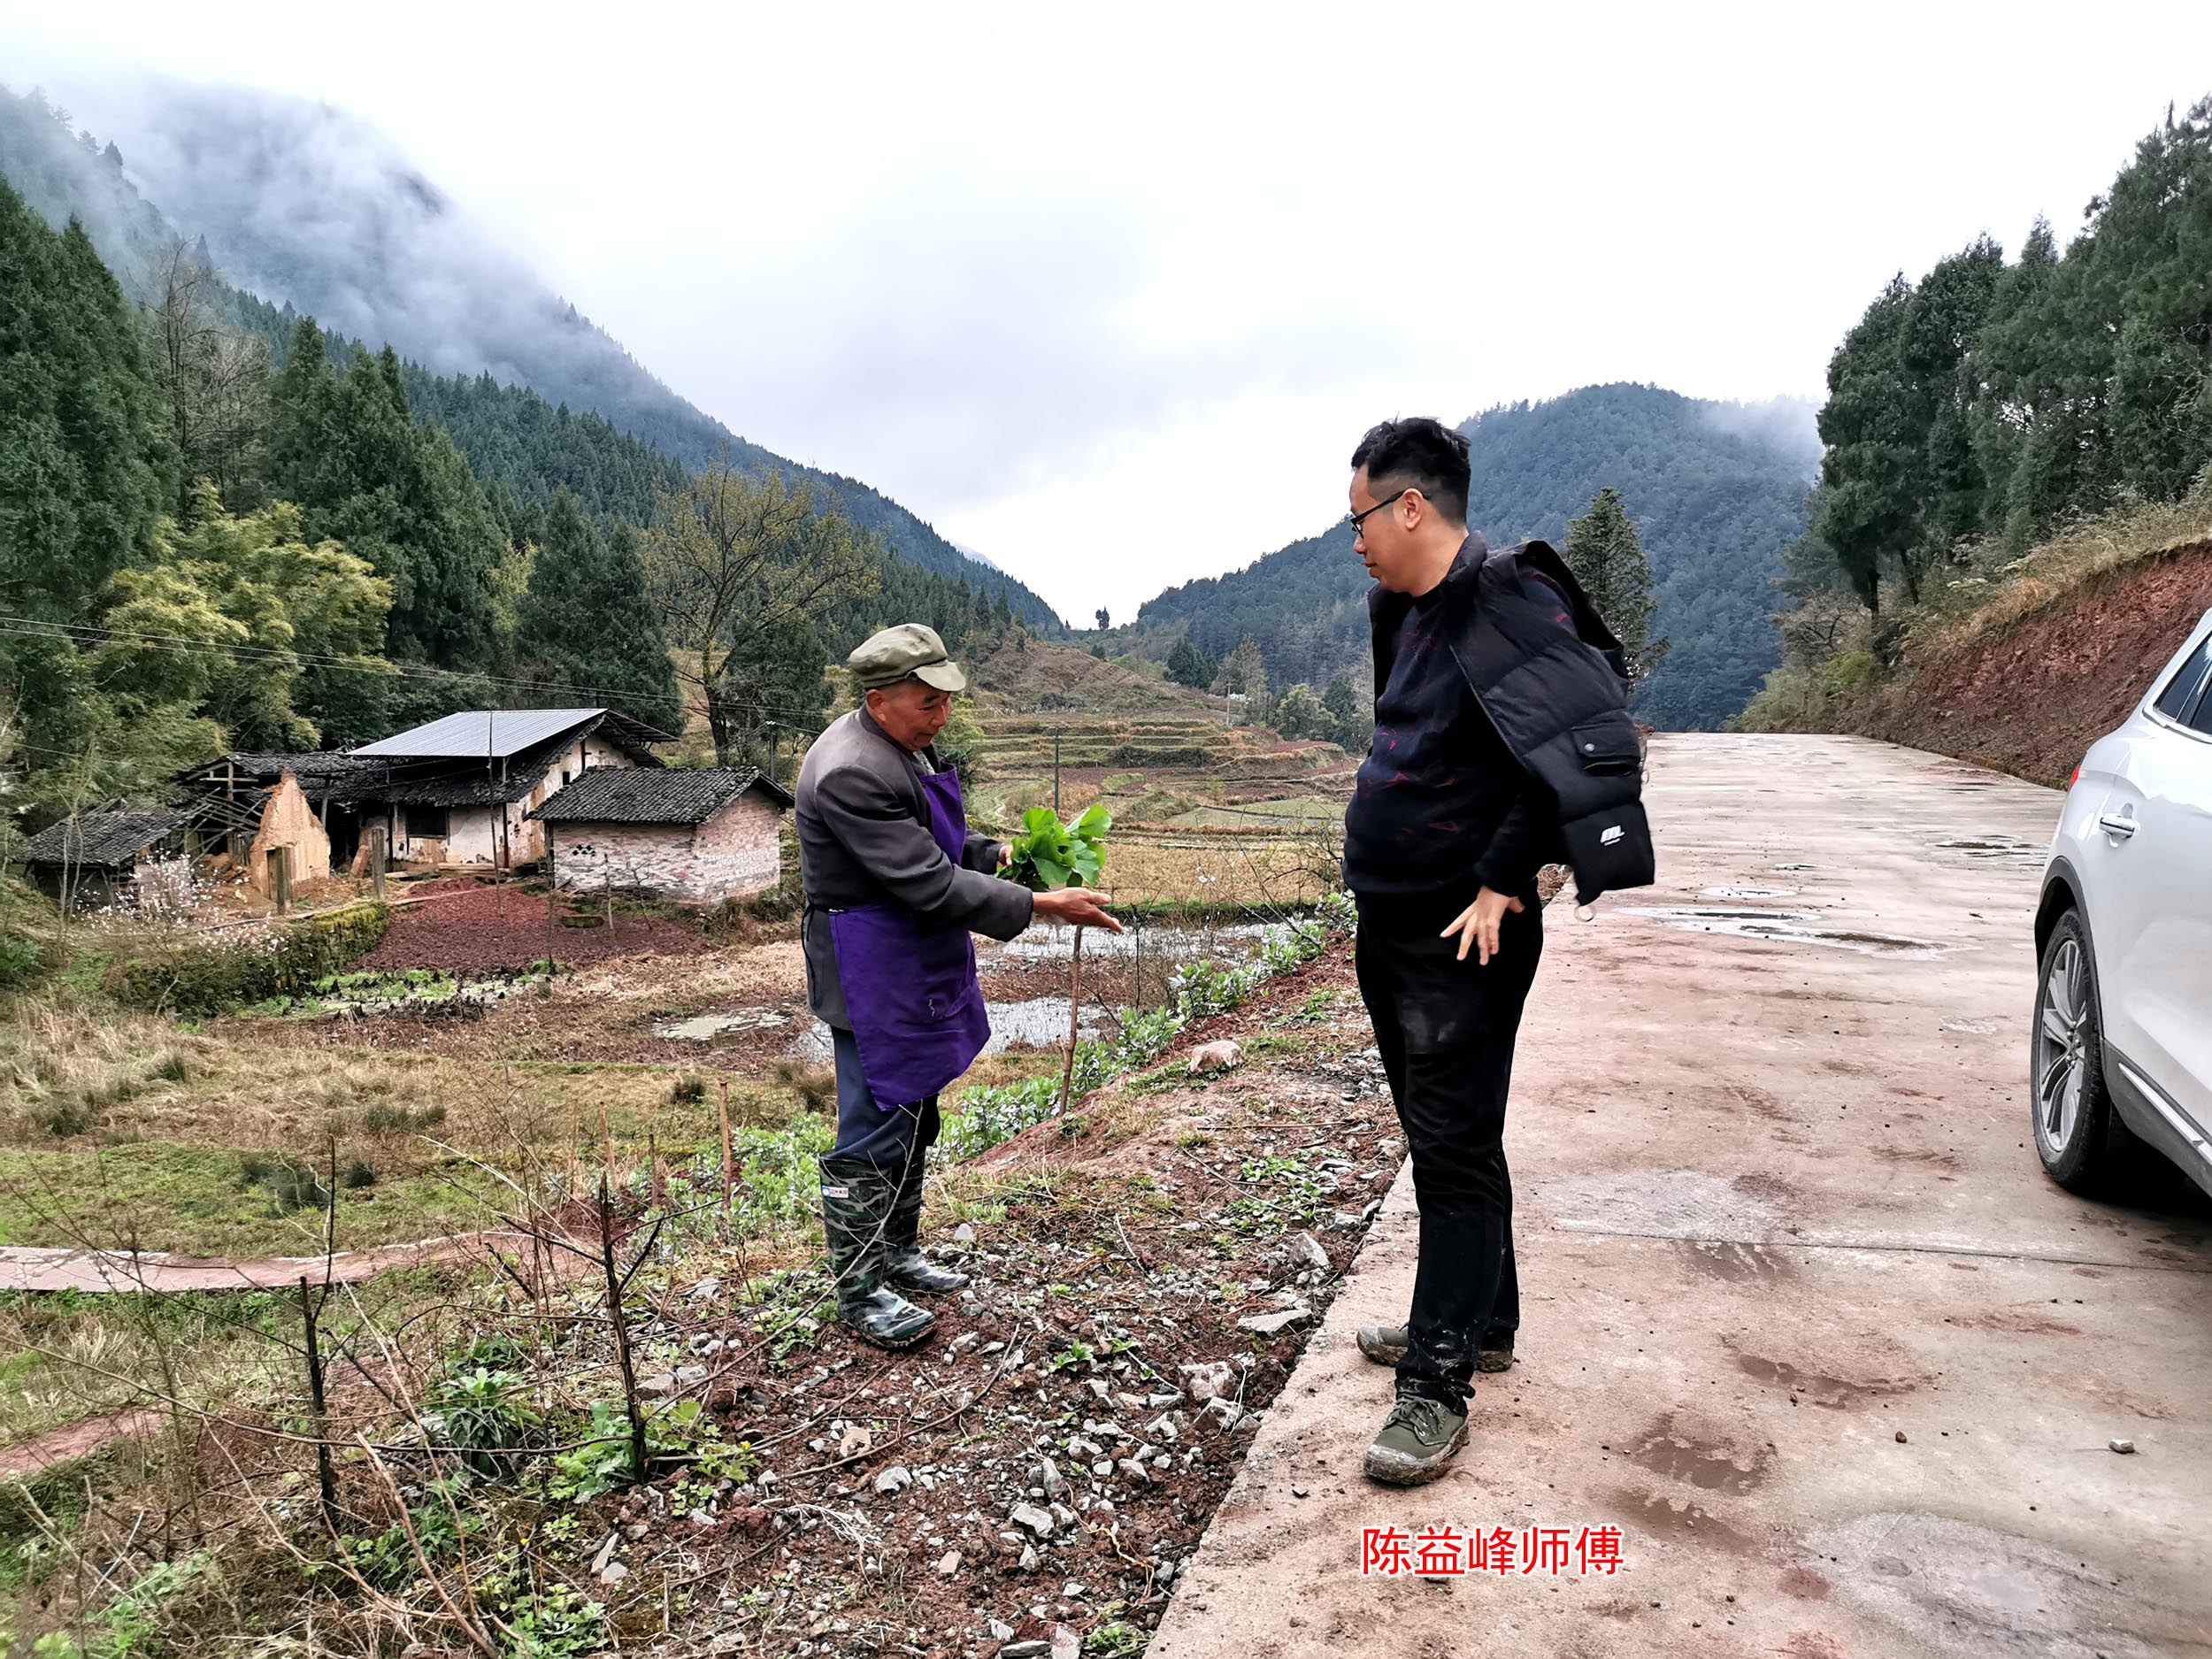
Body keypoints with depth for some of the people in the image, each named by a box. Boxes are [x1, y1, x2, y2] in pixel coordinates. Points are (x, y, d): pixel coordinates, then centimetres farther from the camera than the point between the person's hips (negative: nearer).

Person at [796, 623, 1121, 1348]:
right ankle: (859, 1291, 14)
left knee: (912, 1117, 20)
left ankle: (897, 1252, 36)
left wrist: (997, 853, 2)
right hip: (873, 980, -10)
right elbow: (931, 886, -28)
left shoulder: (905, 745, 7)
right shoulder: (851, 772, -26)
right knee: (875, 1131, -1)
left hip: (915, 972, 10)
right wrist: (1040, 906, -26)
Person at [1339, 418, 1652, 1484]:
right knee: (1441, 1137, 19)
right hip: (1392, 927, 10)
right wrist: (1383, 876, 13)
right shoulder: (1409, 613, 12)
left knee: (1453, 1149, -2)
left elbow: (1583, 754, -24)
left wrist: (1503, 882, -21)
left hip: (1462, 938, -10)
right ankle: (1480, 1322, 36)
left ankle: (1437, 1387, 7)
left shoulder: (1505, 604, -17)